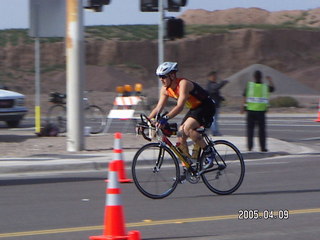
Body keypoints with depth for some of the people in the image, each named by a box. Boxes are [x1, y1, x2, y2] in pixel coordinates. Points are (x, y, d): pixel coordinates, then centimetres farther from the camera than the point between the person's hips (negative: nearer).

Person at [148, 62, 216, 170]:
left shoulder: (183, 84, -27)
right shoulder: (165, 89, -3)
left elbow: (180, 106, -38)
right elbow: (158, 108, -1)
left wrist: (165, 118, -49)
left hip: (206, 107, -9)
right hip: (194, 108, 9)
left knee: (187, 128, -29)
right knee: (181, 137, -2)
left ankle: (209, 152, -16)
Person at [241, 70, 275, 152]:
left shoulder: (249, 85, -5)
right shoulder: (265, 87, 0)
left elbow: (245, 97, -5)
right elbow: (272, 88, 22)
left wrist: (244, 107, 4)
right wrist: (270, 80, 35)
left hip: (251, 110, 0)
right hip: (261, 111, 0)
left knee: (250, 128, 9)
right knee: (262, 129, 6)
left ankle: (250, 146, 5)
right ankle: (263, 147, 4)